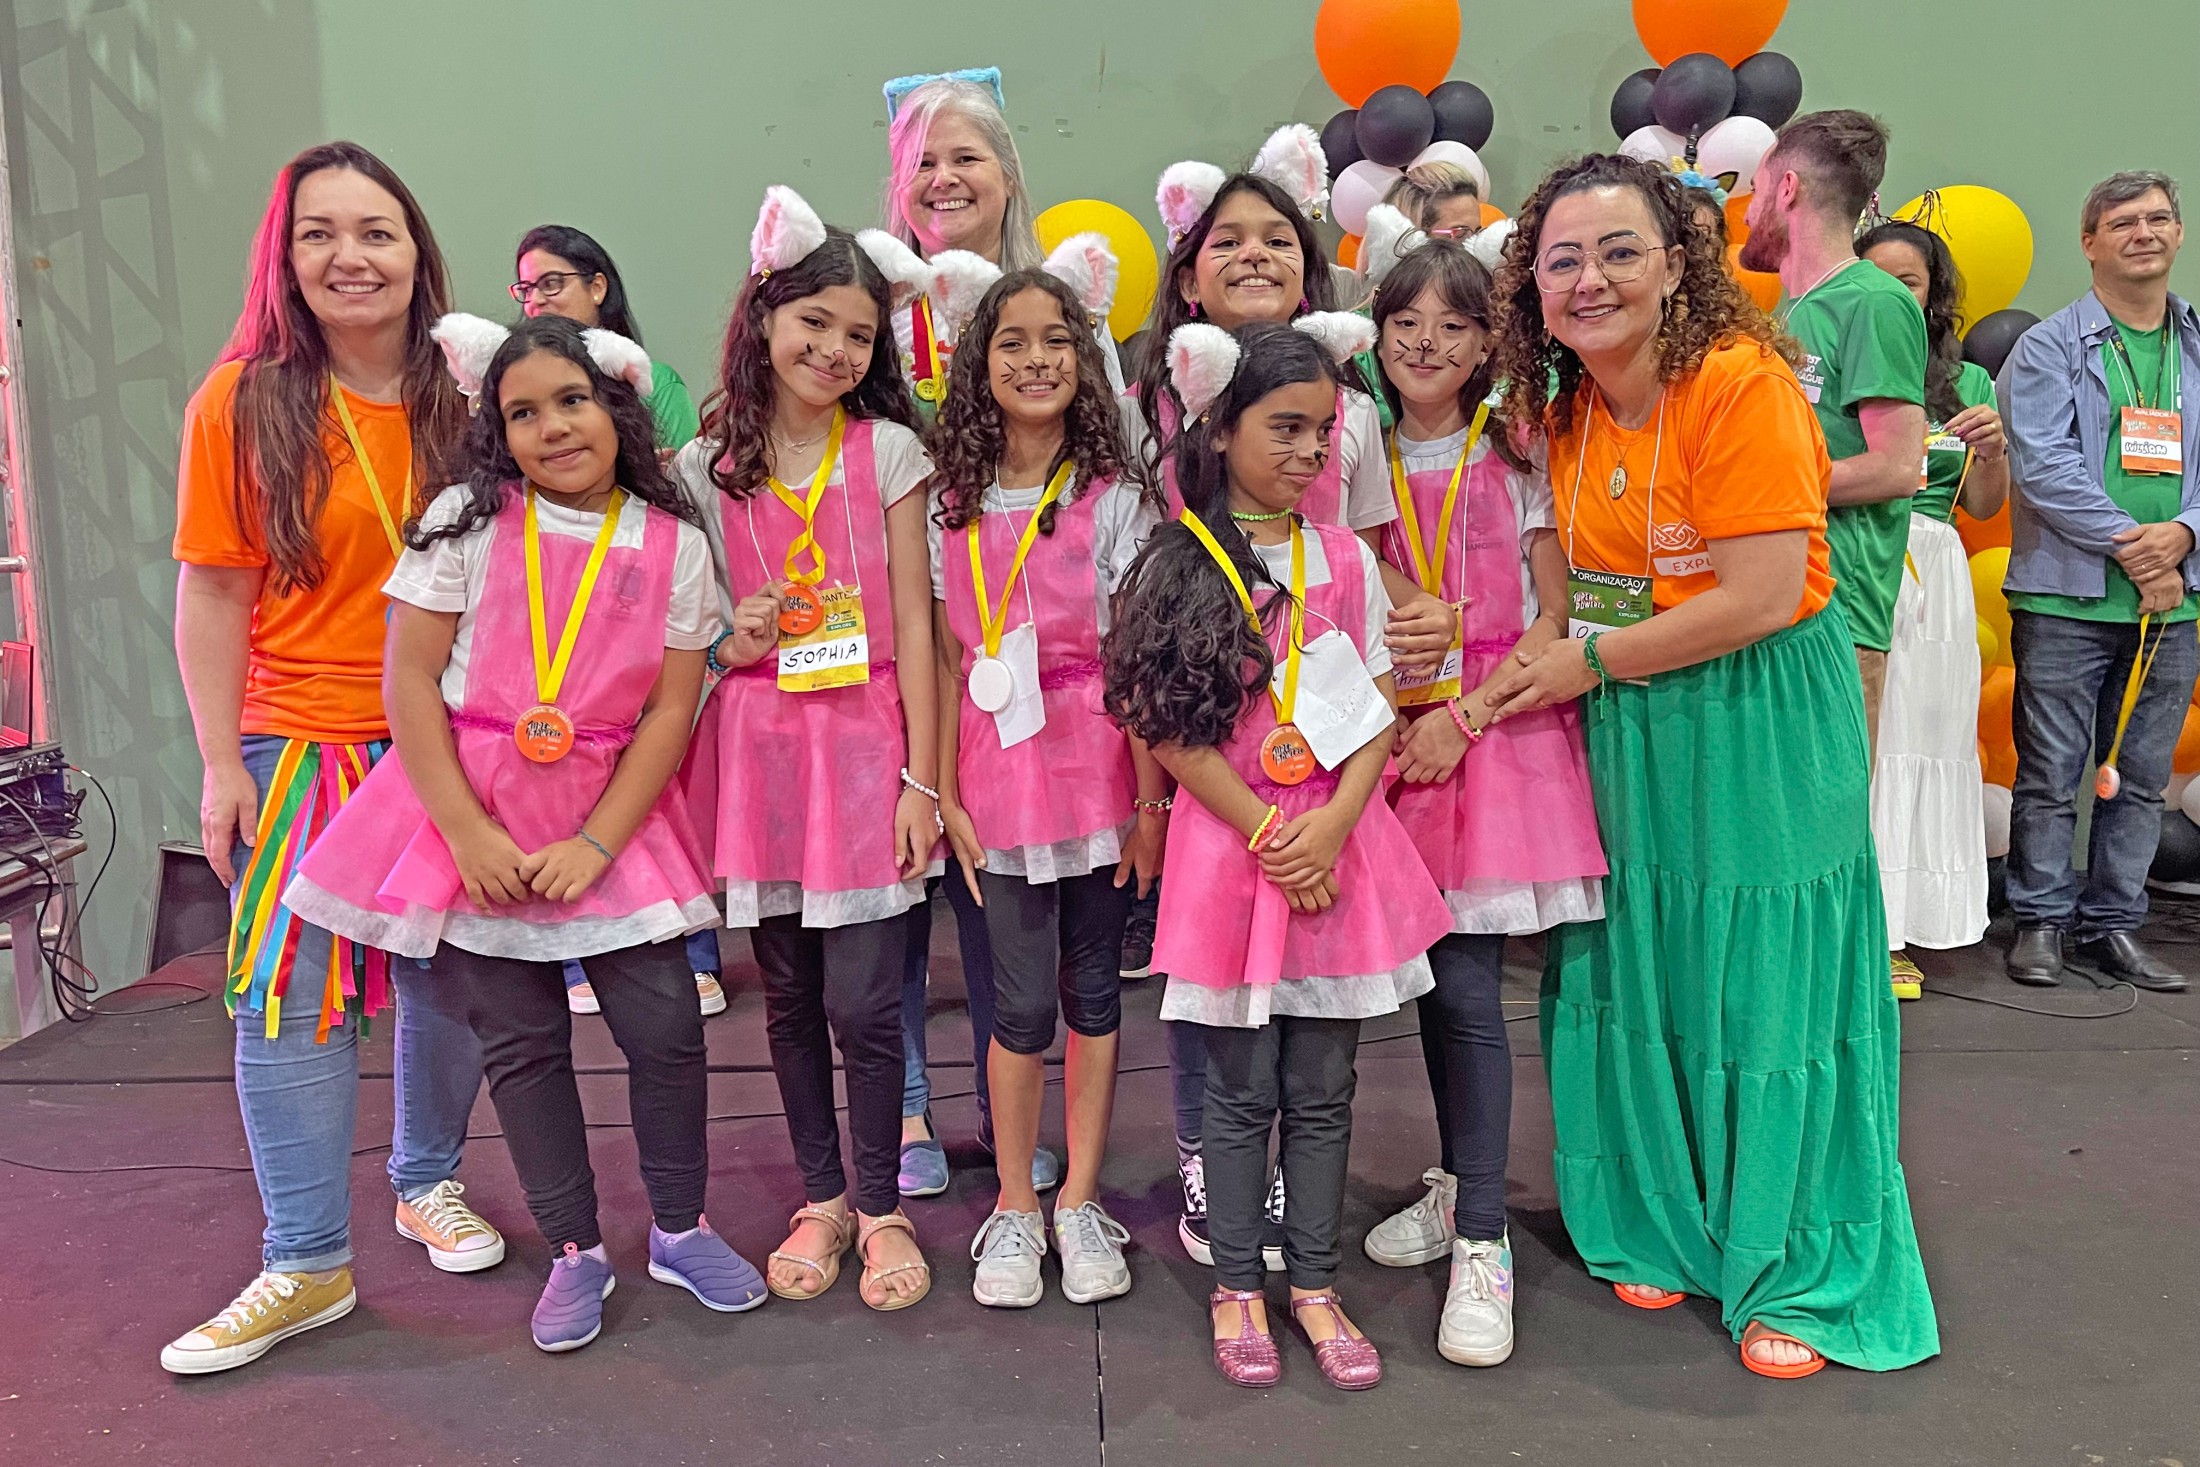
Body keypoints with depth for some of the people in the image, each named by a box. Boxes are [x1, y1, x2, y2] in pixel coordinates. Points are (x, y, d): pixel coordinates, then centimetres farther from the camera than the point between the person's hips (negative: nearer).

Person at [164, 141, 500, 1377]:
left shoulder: (466, 401, 0)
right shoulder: (244, 403, -4)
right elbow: (215, 593, -4)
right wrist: (223, 765, -6)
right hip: (302, 742, -1)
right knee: (291, 992, -1)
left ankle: (431, 1182, 33)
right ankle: (308, 1265, 11)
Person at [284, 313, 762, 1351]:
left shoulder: (673, 542, -1)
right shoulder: (469, 521, -3)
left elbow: (671, 708, -3)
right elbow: (410, 681, -6)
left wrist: (598, 842, -11)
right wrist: (470, 835, -12)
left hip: (612, 815, 1)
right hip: (474, 811, 0)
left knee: (664, 1023, -2)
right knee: (520, 1039, 6)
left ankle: (680, 1229, 21)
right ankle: (575, 1253, 23)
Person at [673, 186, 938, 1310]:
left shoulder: (889, 451, 0)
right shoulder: (706, 468, 5)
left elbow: (913, 625, -2)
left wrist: (921, 778, -6)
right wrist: (726, 644, -10)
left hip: (865, 743, -2)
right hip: (757, 747, 2)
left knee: (863, 1004, -2)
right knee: (789, 998, 12)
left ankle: (881, 1208, 19)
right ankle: (821, 1197, 30)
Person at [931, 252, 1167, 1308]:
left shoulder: (1112, 500, -1)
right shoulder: (951, 507, 4)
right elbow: (947, 662, 4)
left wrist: (1151, 798, -6)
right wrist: (945, 794, 0)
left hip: (1099, 773, 0)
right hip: (1000, 779, 1)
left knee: (1091, 988, 9)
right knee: (1022, 1000, 2)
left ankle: (1079, 1201, 25)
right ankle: (1014, 1208, 22)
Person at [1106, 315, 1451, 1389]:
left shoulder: (1345, 559, 5)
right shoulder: (1178, 567, -4)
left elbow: (1378, 715, 2)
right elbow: (1171, 734, -8)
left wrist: (1330, 827, -12)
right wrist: (1268, 835, -12)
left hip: (1338, 839, 3)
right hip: (1230, 839, -2)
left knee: (1322, 1087, 10)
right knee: (1242, 1087, 7)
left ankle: (1315, 1287, 25)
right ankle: (1236, 1289, 24)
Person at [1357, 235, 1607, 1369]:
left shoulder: (1515, 459, 0)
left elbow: (1555, 615, -3)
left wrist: (1465, 715, -13)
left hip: (1498, 728, -3)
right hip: (1395, 736, 4)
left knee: (1467, 986, -8)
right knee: (1427, 978, 10)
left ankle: (1481, 1243, 2)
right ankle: (1457, 1186, 28)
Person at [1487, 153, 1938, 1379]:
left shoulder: (1742, 380, -17)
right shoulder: (1562, 404, 3)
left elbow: (1763, 597, -21)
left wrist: (1588, 660, -16)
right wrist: (1492, 686, -3)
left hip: (1763, 724, -6)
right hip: (1628, 728, 6)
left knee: (1765, 992, 2)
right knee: (1641, 978, 12)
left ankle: (1801, 1275, 22)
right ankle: (1670, 1230, 33)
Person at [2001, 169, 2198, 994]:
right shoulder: (2049, 348, 0)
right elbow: (2042, 466, -10)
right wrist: (2128, 544, -16)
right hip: (2068, 597, -4)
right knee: (2050, 773, 1)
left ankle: (2113, 925, 20)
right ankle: (2040, 920, 12)